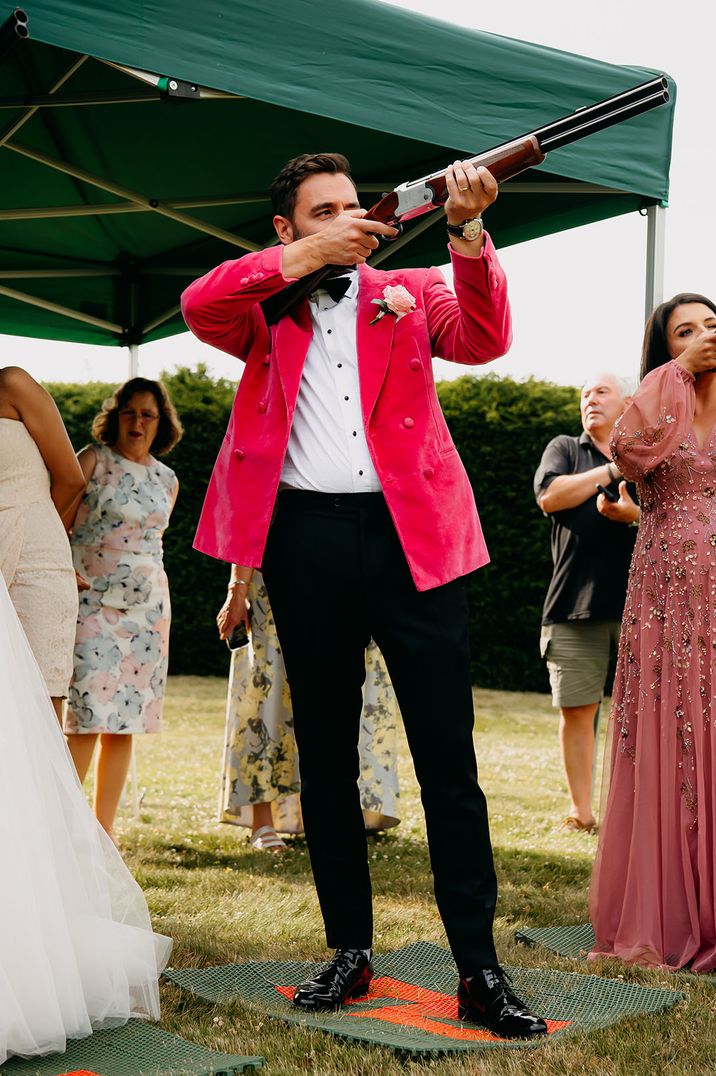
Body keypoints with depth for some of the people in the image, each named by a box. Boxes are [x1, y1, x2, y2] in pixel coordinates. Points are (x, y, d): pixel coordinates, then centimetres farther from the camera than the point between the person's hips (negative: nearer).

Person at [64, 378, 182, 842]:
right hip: (93, 601, -5)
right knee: (88, 718, -13)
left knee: (125, 723, 3)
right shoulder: (93, 460, -2)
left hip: (147, 606, 5)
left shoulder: (168, 480, 12)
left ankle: (103, 833, 9)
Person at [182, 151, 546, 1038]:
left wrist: (467, 233, -20)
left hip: (410, 534, -1)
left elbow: (483, 341, -5)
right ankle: (350, 951, 21)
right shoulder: (267, 306, 13)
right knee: (325, 758, 9)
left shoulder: (409, 292, 13)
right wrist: (306, 259, -14)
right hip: (306, 537, 1)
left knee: (449, 758, -2)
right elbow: (197, 307, -7)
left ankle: (478, 970, 4)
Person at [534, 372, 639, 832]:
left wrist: (635, 514, -14)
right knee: (577, 709, 2)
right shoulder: (564, 449, 14)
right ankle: (581, 811, 12)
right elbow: (549, 496, -6)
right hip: (576, 604, 0)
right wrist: (615, 469, -6)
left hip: (640, 600, 0)